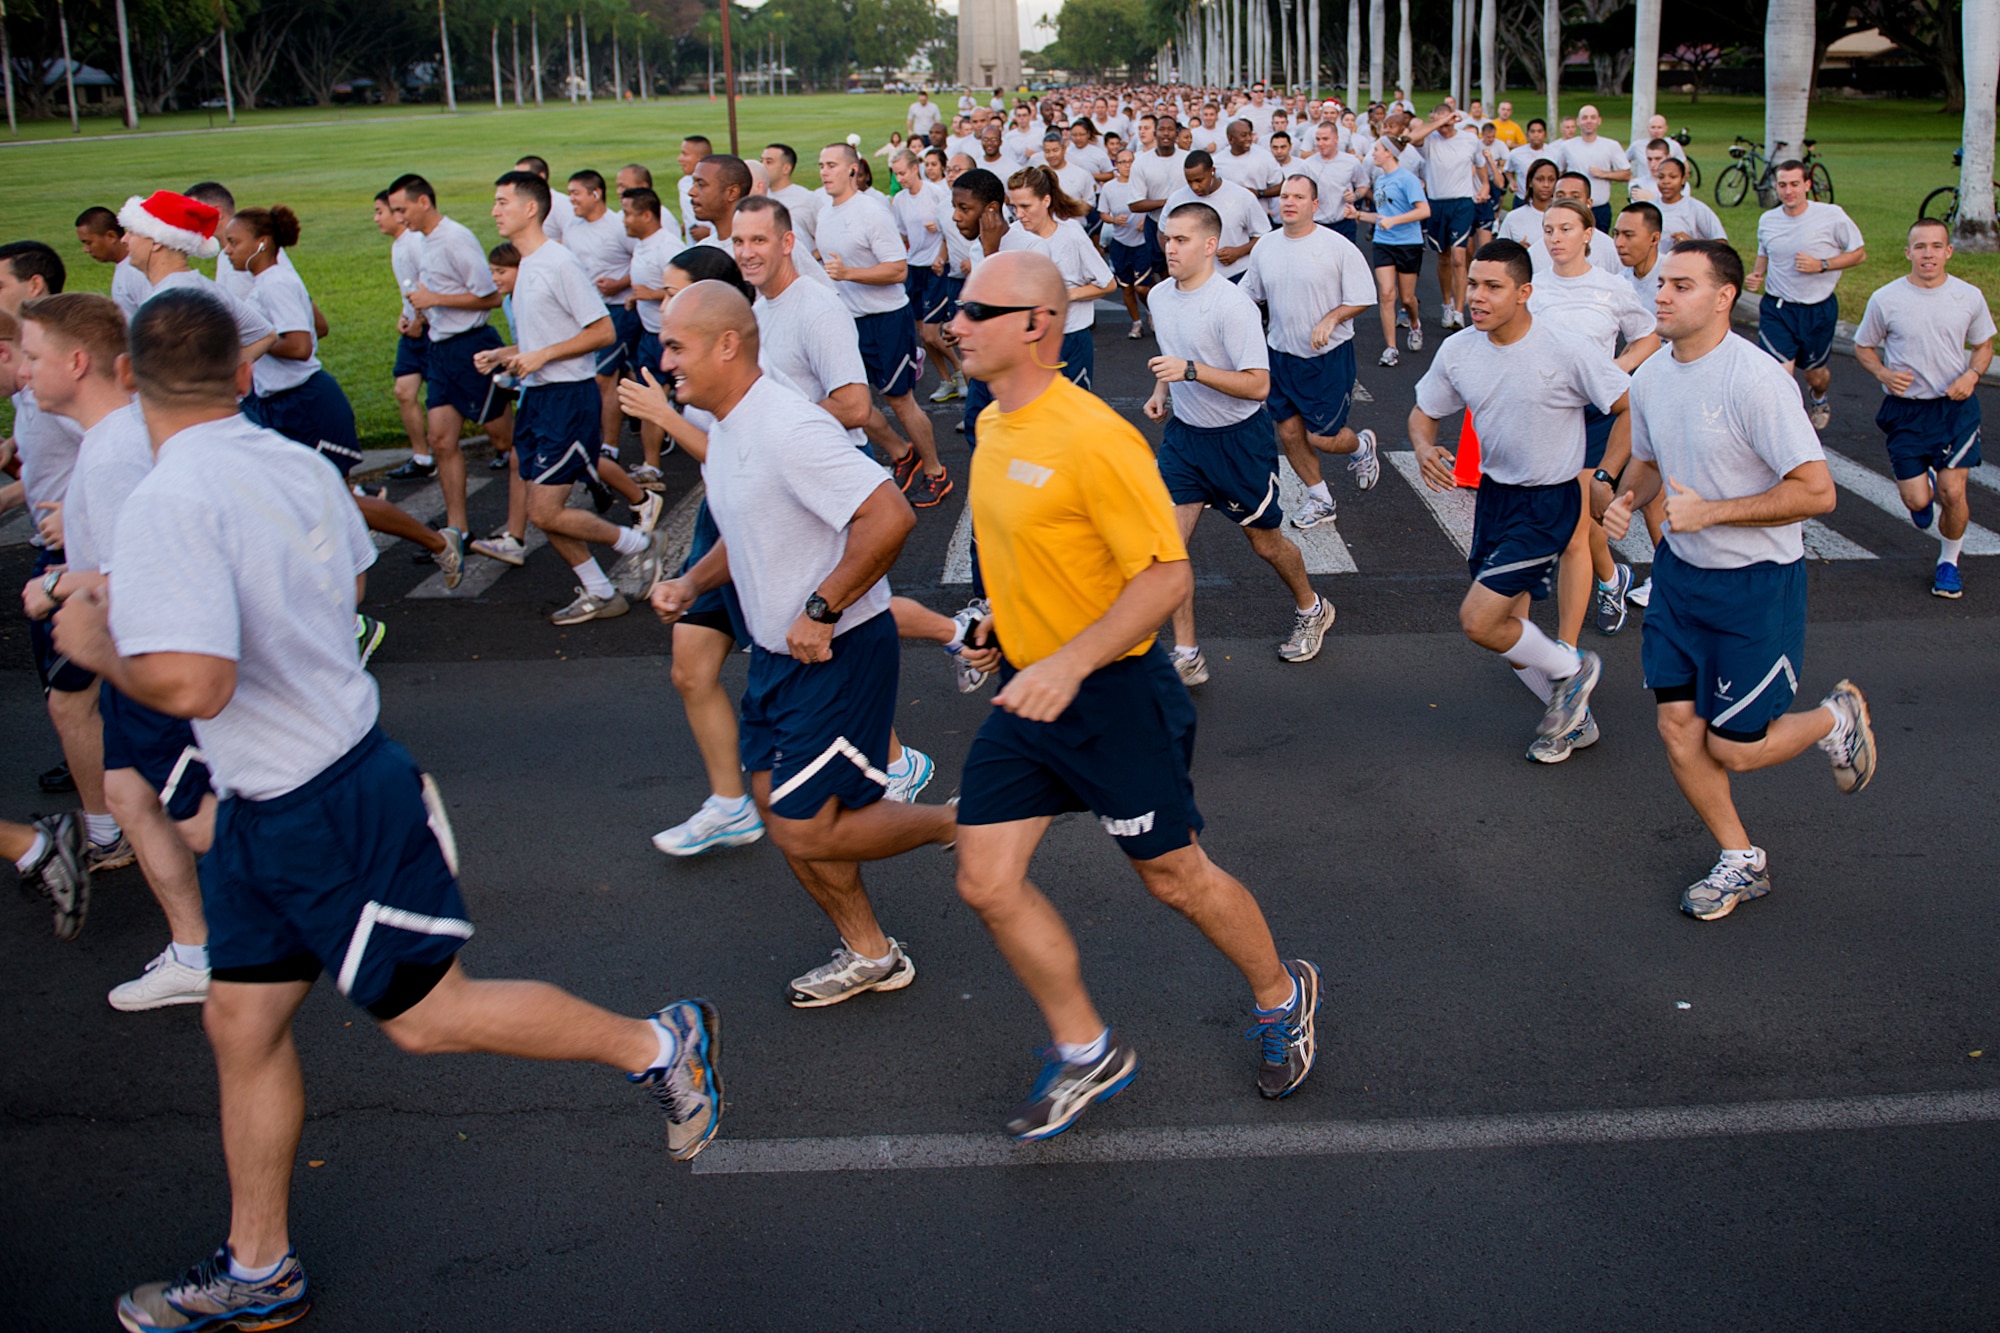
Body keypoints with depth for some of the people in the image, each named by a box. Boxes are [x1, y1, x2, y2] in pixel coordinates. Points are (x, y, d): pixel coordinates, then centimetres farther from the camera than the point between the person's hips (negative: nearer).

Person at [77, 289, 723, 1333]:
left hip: (337, 813, -9)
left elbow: (191, 683, -35)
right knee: (241, 1023, 15)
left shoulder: (169, 504, -25)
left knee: (424, 1014, 5)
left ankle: (659, 1044, 20)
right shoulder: (294, 463, 1)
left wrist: (99, 646, -13)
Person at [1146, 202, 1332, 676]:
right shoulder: (1158, 296, 0)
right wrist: (1162, 389, 6)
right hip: (1183, 432, 6)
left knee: (1264, 540, 11)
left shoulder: (1232, 305, -23)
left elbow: (1258, 385, -27)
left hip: (1239, 438, -6)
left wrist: (1190, 371, -33)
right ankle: (1186, 658, 4)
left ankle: (1311, 610, 41)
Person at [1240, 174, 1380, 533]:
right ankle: (1320, 501, 27)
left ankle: (1362, 446, 32)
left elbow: (1363, 297, -8)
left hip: (1329, 356, -5)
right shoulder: (1265, 247, 2)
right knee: (1289, 432, 7)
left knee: (1321, 437, -4)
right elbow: (1248, 294, 14)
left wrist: (1330, 320, -22)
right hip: (1282, 355, 5)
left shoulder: (1338, 247, -12)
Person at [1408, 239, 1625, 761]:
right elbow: (1424, 412, 8)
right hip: (1492, 494, 6)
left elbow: (1632, 408, -11)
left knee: (1478, 621, -14)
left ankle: (1571, 669, 13)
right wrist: (1424, 448, -13)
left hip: (1548, 503, -6)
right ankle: (1574, 719, 36)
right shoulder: (1457, 351, -5)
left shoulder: (1564, 350, -19)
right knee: (1509, 631, 13)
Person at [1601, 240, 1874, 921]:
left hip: (1755, 582, -6)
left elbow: (1816, 491, -23)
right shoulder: (1651, 376, 0)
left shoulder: (1756, 381, -23)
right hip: (1679, 570, 6)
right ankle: (1742, 862, 24)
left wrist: (1712, 512, -24)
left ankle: (1837, 718, 31)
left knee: (1733, 749, 0)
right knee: (1678, 727, 3)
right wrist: (1627, 499, -4)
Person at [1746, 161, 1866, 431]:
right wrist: (1756, 275, -1)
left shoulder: (1832, 216, -10)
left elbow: (1860, 254, -3)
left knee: (1816, 373, 16)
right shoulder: (1767, 221, 1)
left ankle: (1819, 400, 53)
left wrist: (1821, 265, -17)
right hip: (1777, 308, 1)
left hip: (1818, 310, -1)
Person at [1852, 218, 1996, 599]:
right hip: (1905, 409, 0)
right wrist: (1884, 373, -15)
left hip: (1955, 407, 1)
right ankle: (1926, 485, 39)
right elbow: (1863, 347, 6)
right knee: (1916, 500, -2)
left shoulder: (1969, 297, -2)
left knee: (1952, 493, -6)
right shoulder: (1884, 300, -7)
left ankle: (1948, 561, 20)